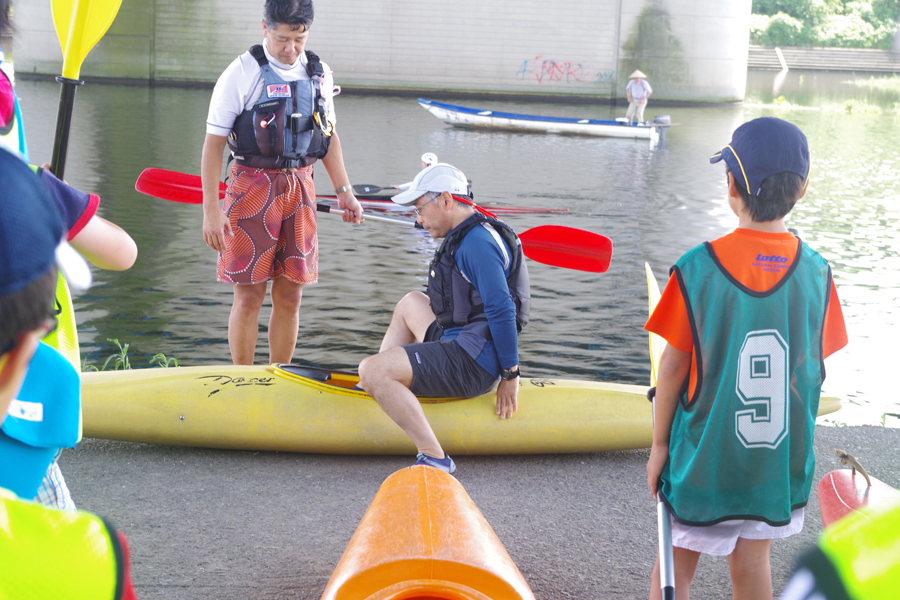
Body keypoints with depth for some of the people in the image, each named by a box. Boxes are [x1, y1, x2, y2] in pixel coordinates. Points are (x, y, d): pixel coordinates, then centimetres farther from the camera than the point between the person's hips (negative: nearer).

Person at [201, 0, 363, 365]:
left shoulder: (320, 74, 9)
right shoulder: (242, 74, -7)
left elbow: (328, 136, 20)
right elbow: (213, 144, -7)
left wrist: (344, 191, 13)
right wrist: (211, 210, -12)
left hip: (300, 187, 4)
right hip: (253, 185, -4)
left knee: (290, 296, 7)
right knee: (249, 295, -2)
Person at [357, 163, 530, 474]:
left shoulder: (477, 242, -18)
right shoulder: (465, 236, 16)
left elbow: (502, 311, -24)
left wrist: (510, 374, -20)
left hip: (472, 363, -11)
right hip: (462, 346, 11)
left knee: (372, 370, -23)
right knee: (410, 303, 32)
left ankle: (435, 459, -25)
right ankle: (379, 392, 29)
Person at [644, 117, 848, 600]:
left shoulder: (697, 269, -16)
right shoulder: (815, 272, -8)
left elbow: (673, 365, -10)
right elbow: (814, 369, -1)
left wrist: (659, 444, 1)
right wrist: (792, 435, 14)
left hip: (706, 454, -3)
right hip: (782, 459, 3)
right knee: (752, 561, 17)